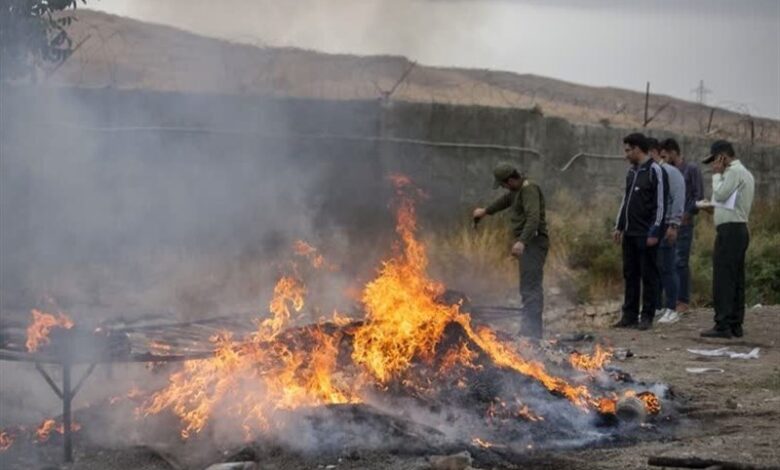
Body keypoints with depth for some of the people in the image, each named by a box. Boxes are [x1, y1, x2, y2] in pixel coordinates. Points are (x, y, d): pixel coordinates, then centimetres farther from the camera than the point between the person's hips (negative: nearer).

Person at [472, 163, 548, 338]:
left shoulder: (529, 190, -15)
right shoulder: (518, 189, 17)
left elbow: (533, 218, -28)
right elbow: (506, 200, 39)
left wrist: (522, 242, -40)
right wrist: (486, 211, 54)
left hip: (533, 243, -11)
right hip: (528, 244, 11)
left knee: (530, 289, -16)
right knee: (531, 289, 14)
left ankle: (531, 333, -22)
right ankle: (531, 332, 21)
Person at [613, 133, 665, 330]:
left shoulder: (654, 171, -10)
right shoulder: (632, 171, 14)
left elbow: (660, 204, -14)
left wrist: (654, 232, -17)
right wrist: (619, 226, 17)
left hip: (646, 234, -8)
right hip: (629, 233, 8)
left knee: (648, 275, -1)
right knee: (630, 275, 10)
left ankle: (647, 316, 4)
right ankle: (630, 316, 16)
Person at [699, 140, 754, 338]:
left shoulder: (734, 171, -11)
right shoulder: (743, 172, 20)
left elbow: (720, 194, -17)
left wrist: (717, 174, -6)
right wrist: (713, 206, 15)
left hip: (730, 230, -10)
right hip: (739, 230, 10)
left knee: (723, 279, -10)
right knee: (736, 280, 10)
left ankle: (722, 325, -12)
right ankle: (735, 325, 11)